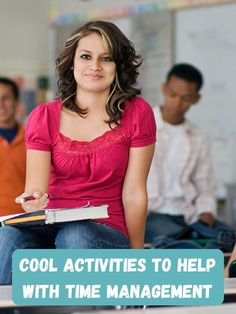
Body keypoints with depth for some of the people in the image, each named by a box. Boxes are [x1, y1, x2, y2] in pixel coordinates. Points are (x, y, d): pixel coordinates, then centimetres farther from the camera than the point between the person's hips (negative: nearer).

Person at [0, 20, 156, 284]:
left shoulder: (137, 114, -1)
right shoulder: (44, 118, 3)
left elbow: (133, 194, -2)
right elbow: (35, 188, -7)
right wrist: (33, 203, -31)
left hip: (108, 233, -1)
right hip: (50, 228, 1)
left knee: (75, 235, -37)